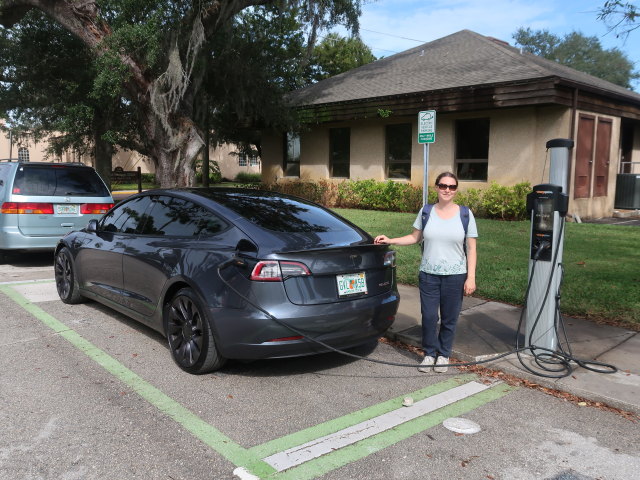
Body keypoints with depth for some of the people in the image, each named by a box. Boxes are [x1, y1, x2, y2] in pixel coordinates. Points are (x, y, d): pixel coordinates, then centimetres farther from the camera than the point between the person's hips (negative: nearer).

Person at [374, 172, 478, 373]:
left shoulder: (465, 214, -2)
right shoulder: (426, 212, 2)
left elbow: (471, 248, -1)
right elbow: (414, 237, 12)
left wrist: (471, 277, -6)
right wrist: (390, 241, -1)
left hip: (455, 275, -1)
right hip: (428, 274, 1)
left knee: (449, 319, 8)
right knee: (429, 317, 3)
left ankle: (443, 355, 28)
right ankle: (430, 353, 24)